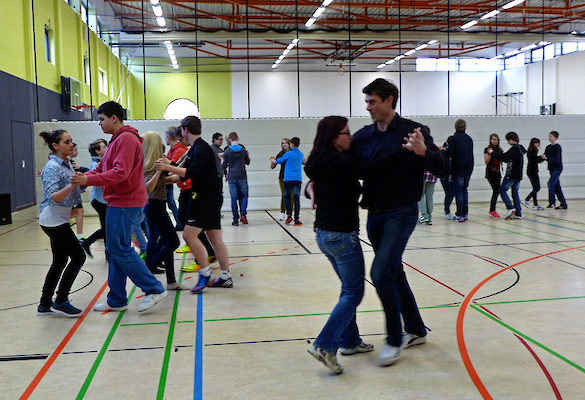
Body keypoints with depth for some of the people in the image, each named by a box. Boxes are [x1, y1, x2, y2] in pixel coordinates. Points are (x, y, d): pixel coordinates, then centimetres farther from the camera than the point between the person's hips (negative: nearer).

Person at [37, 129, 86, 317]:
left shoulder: (66, 164, 10)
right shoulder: (52, 168, -17)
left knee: (60, 261, 12)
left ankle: (45, 305, 21)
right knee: (78, 257, -6)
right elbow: (54, 197, -28)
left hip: (59, 220, 9)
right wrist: (72, 185, -42)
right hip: (53, 221, -9)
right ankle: (60, 302, 3)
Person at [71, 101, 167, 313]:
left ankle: (154, 289, -1)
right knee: (116, 251, 12)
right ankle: (116, 301, 19)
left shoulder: (126, 139, -13)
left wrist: (88, 180, -24)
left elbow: (120, 173, -23)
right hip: (120, 202, 11)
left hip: (125, 204, -11)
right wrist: (82, 177, 3)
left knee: (120, 250, -9)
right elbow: (102, 169, 19)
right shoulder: (117, 140, 21)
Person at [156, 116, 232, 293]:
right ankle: (226, 277, 12)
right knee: (215, 237, 9)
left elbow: (191, 172, -23)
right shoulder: (195, 148, 18)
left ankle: (205, 272, -3)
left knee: (189, 234, -10)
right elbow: (187, 173, 22)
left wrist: (168, 167, -18)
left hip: (207, 197, -10)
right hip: (211, 198, 10)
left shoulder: (201, 148, -13)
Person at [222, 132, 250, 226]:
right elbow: (247, 162, 12)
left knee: (234, 198, 4)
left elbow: (224, 166, -1)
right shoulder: (243, 150, -1)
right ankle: (243, 214, -6)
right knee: (244, 196, 13)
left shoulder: (226, 152, -5)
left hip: (232, 177, 0)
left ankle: (235, 219, 4)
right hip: (242, 176, 1)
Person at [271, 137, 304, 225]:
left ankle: (289, 215, 0)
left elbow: (278, 161, 7)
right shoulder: (301, 155, 9)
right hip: (298, 179, 3)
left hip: (288, 179, -3)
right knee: (296, 198, 0)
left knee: (287, 197, 11)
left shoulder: (288, 154, -5)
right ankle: (296, 219, -3)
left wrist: (273, 159, 28)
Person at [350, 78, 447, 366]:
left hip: (401, 213, -6)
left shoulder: (413, 131, -8)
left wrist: (423, 151, -33)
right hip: (374, 215, 6)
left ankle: (394, 340, 1)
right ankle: (415, 330, 31)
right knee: (394, 274, 14)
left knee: (381, 273, -16)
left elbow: (442, 169, -13)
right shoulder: (363, 136, 7)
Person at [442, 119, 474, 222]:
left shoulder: (454, 138, -10)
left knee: (458, 191, -2)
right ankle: (465, 213, 15)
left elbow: (448, 154, -14)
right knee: (464, 190, 14)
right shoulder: (469, 138, 11)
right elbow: (470, 153, 16)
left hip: (458, 168, -6)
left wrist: (442, 150, 4)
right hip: (469, 168, 6)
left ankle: (460, 215, -2)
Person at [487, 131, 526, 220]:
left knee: (502, 190, 0)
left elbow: (504, 157, -22)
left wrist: (492, 153, -12)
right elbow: (508, 159, 18)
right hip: (518, 175, 9)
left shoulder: (514, 148, -15)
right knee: (515, 192, 10)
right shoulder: (520, 148, 15)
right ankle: (518, 213, 7)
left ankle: (510, 208, -11)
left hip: (512, 175, -9)